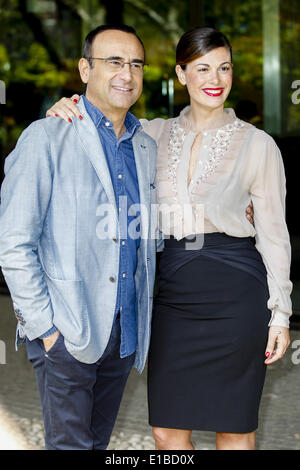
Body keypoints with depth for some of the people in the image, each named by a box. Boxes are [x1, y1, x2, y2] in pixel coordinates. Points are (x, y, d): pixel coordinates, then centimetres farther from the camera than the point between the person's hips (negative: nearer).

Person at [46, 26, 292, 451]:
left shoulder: (257, 144, -1)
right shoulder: (156, 134, 8)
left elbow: (273, 232, 1)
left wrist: (280, 313, -1)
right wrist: (66, 109, -9)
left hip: (234, 289, -3)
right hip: (173, 291, 4)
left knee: (234, 427, 8)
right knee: (167, 431, 8)